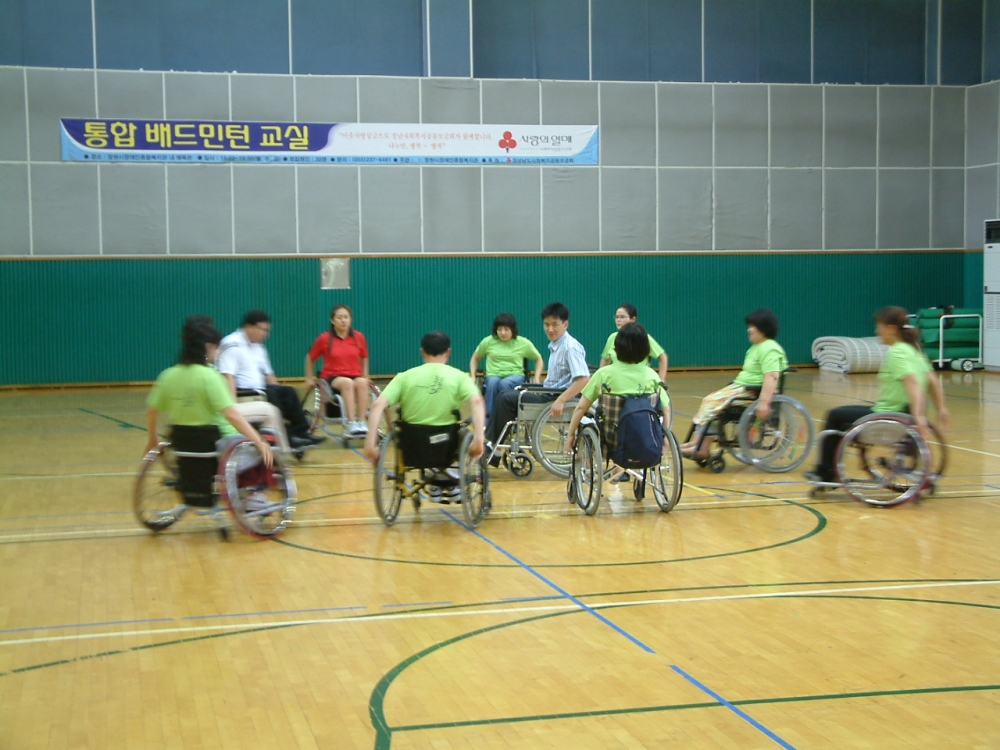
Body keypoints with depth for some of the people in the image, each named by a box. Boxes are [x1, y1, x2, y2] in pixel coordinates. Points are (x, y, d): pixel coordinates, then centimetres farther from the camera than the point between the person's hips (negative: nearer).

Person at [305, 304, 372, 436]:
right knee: (347, 383, -38)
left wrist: (365, 377, 14)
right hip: (332, 378, -2)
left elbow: (364, 358, 20)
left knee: (361, 383, -35)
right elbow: (310, 358, 14)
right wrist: (310, 378, 15)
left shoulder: (358, 337, 3)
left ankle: (361, 423, -37)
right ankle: (351, 424, -44)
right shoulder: (324, 338, -2)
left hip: (355, 376, 2)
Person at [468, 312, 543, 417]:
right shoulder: (488, 341, 7)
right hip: (494, 375, 1)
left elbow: (538, 359, 17)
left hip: (515, 376, -1)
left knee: (504, 383, -38)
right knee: (492, 383, -38)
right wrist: (472, 376, 9)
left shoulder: (523, 343, 5)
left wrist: (537, 378, 3)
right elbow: (475, 358, 22)